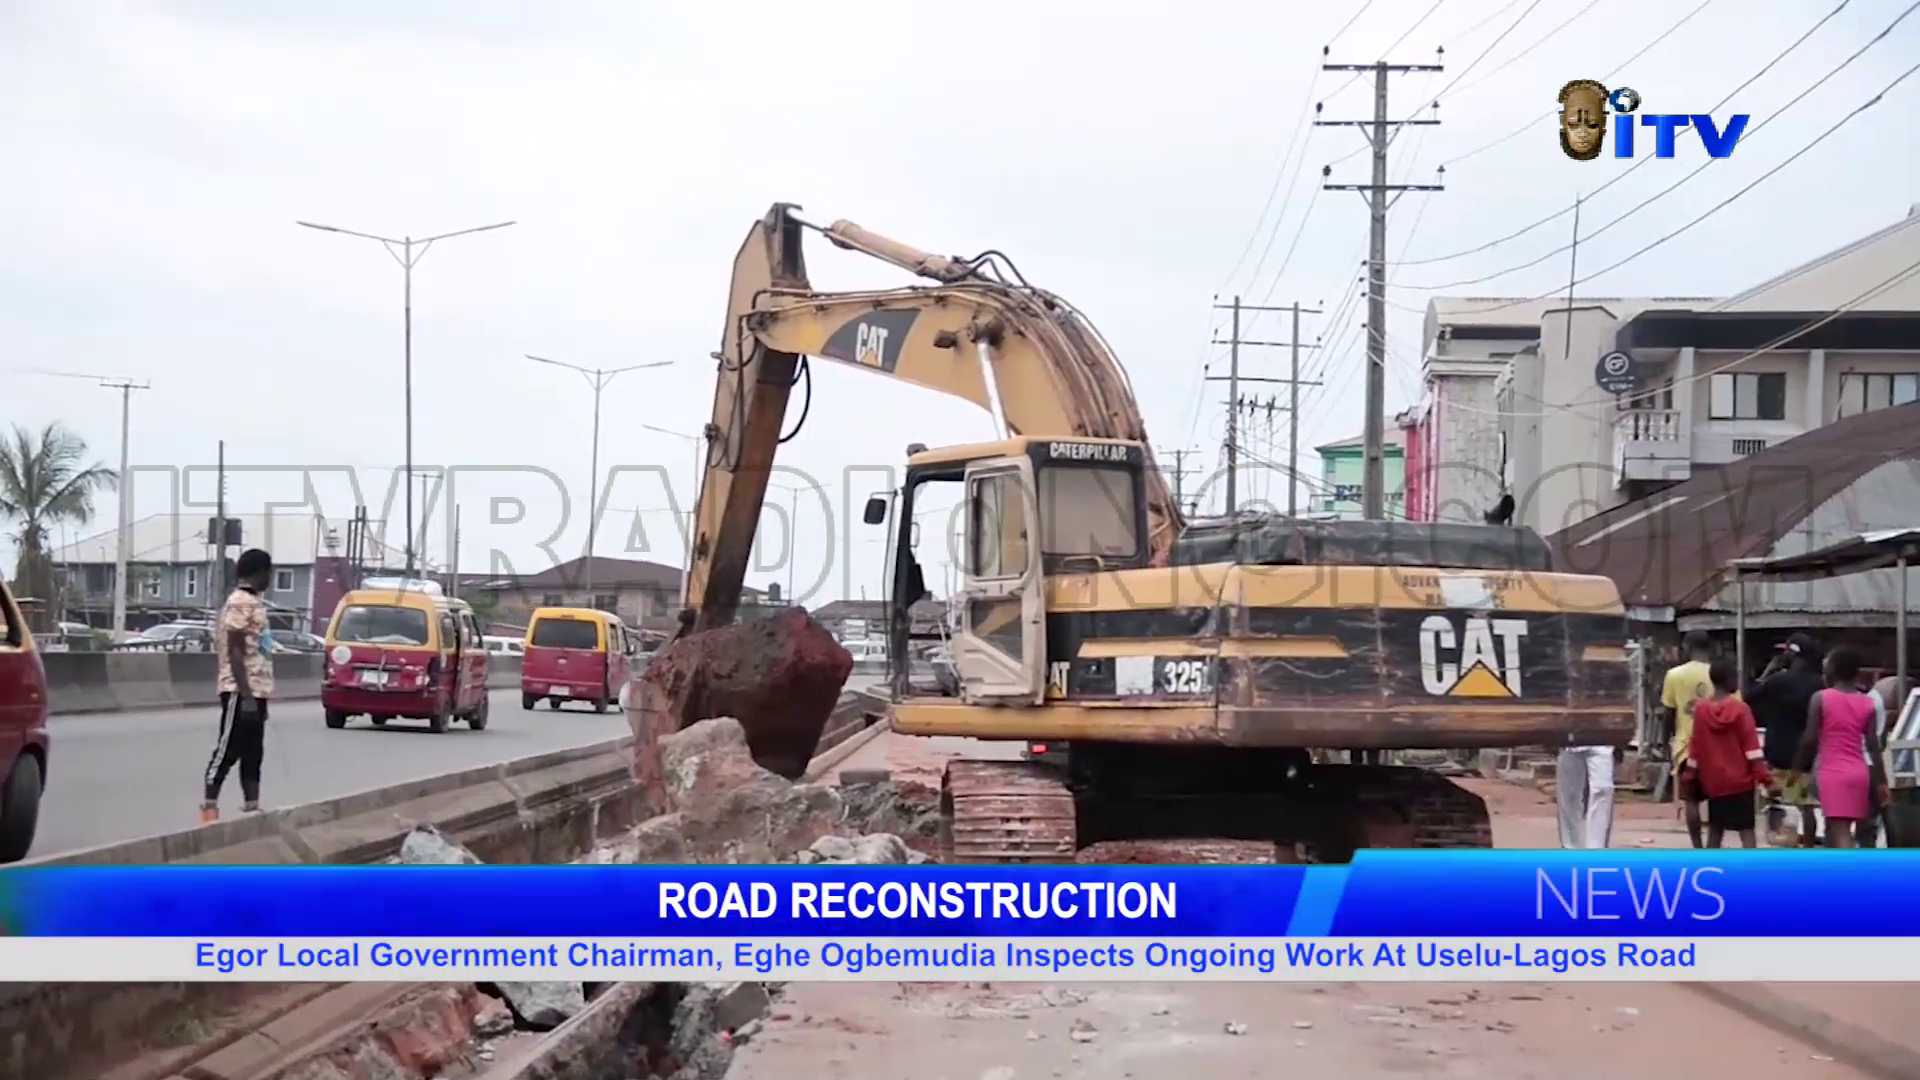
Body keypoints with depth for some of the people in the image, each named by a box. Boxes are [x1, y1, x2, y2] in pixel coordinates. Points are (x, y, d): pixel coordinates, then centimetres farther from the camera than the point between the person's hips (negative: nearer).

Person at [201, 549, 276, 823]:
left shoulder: (254, 603, 16)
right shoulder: (240, 604, -13)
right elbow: (235, 652, -18)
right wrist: (245, 694, -22)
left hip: (256, 690, 9)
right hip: (241, 692, -9)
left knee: (253, 751, 10)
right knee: (228, 750, -7)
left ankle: (252, 806, 12)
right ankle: (209, 807, -4)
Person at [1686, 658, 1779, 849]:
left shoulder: (1700, 708, 0)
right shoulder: (1740, 708, -10)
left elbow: (1695, 747, 6)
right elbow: (1752, 747, -12)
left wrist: (1692, 776, 16)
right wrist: (1766, 778, -10)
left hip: (1713, 781, 4)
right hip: (1740, 779, -4)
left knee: (1715, 829, 15)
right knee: (1747, 830, -4)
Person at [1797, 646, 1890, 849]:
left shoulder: (1821, 698, -6)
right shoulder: (1867, 703, 6)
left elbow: (1810, 740, -8)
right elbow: (1873, 746, 4)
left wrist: (1800, 769, 4)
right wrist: (1880, 782, 6)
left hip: (1832, 773, -5)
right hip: (1858, 772, 5)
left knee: (1840, 832, -12)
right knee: (1835, 829, 18)